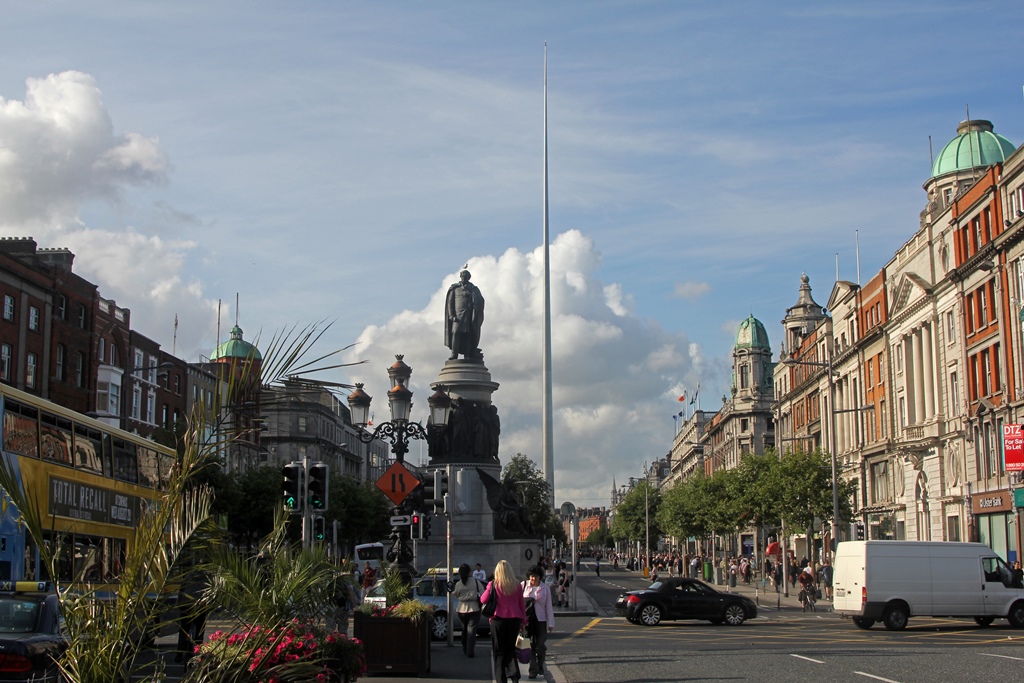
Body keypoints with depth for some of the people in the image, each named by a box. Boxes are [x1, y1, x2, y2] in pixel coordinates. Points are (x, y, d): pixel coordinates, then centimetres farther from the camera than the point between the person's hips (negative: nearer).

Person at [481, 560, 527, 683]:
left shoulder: (494, 585, -7)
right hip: (514, 619, 3)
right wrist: (523, 621, 14)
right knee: (511, 649, 15)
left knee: (499, 651, 6)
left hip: (499, 619, -3)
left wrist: (489, 588, 13)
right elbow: (522, 604, 7)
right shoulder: (516, 585, 2)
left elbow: (483, 600, -3)